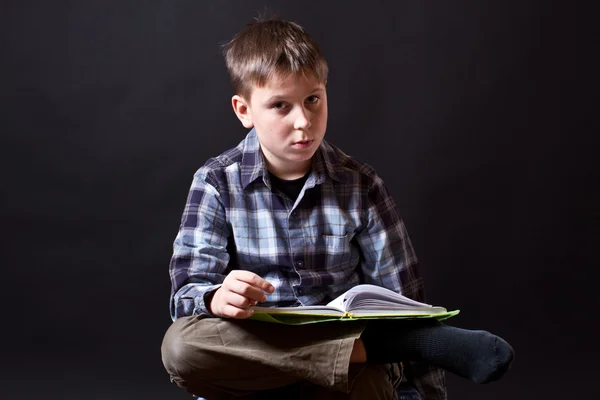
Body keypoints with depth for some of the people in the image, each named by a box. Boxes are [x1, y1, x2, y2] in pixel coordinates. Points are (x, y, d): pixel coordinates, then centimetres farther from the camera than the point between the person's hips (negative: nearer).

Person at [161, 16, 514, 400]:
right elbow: (187, 292, -7)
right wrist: (219, 298, -32)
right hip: (255, 357, 4)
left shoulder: (360, 185, -1)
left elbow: (401, 298, 2)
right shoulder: (217, 183, -2)